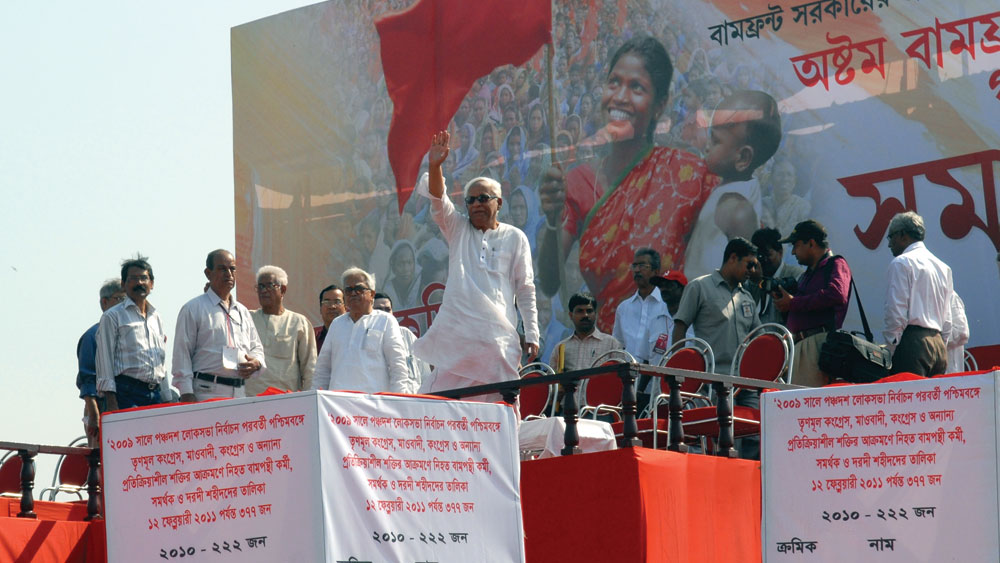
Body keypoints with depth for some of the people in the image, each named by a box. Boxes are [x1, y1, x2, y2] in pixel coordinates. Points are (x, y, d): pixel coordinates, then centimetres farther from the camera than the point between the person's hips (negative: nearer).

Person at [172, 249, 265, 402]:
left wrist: (256, 363, 3)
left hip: (239, 393, 6)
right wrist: (186, 394, -11)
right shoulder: (193, 309, 3)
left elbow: (256, 347, 28)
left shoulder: (242, 312, 21)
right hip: (206, 393, -6)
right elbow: (182, 353, -2)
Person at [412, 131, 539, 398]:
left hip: (498, 335, -1)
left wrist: (532, 334, 3)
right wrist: (435, 166, -19)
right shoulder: (457, 230, 15)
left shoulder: (515, 238, 12)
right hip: (456, 332, 1)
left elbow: (525, 289, 10)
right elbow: (437, 200, -2)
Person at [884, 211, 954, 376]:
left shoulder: (901, 263, -3)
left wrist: (890, 349, -6)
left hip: (913, 344, -8)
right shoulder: (943, 266, 20)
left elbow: (896, 313, -11)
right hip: (939, 345, 8)